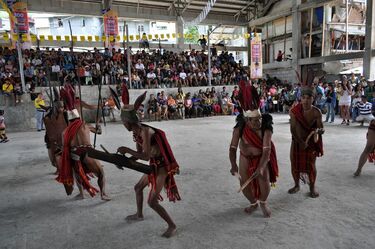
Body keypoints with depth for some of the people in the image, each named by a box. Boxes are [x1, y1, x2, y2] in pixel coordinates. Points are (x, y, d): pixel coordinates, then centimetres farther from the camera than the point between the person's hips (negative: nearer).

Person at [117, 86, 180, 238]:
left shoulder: (145, 131, -26)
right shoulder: (137, 132, 3)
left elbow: (146, 156, -30)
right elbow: (138, 155, 10)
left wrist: (127, 150, -24)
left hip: (162, 167, -10)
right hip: (154, 166, 10)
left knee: (152, 202, -7)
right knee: (138, 188, 25)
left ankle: (172, 226, 11)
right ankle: (139, 215, 49)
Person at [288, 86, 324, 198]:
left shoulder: (316, 112, -13)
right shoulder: (294, 111, -13)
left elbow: (321, 129, -10)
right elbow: (293, 129, -14)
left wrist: (319, 130, -34)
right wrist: (300, 142, -24)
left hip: (311, 142, -1)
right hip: (297, 142, 1)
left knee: (311, 165, 7)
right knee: (295, 165, 10)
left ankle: (312, 187, 28)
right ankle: (296, 185, 33)